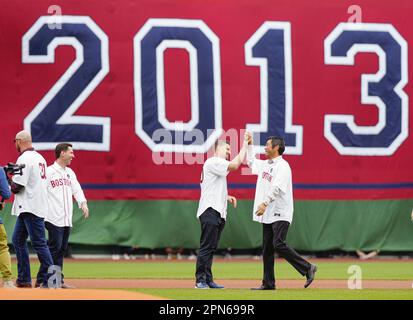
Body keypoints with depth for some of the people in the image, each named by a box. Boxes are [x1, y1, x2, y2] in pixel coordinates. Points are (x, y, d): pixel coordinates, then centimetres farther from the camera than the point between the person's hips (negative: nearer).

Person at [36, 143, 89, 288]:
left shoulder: (70, 172, 17)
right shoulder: (48, 172, -7)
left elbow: (77, 189, 15)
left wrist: (83, 203, -3)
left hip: (67, 219, 8)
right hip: (54, 219, -8)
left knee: (62, 249, 9)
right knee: (55, 247, -11)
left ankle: (58, 280, 13)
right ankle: (41, 280, -8)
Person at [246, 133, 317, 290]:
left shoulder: (282, 166, -11)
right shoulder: (265, 164, 17)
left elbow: (277, 187, -23)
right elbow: (251, 161, 37)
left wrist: (265, 203, -31)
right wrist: (250, 144, 27)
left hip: (280, 214, -9)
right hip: (267, 215, 9)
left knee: (278, 245, -20)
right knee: (267, 248, 7)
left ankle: (307, 268, -12)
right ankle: (268, 283, 10)